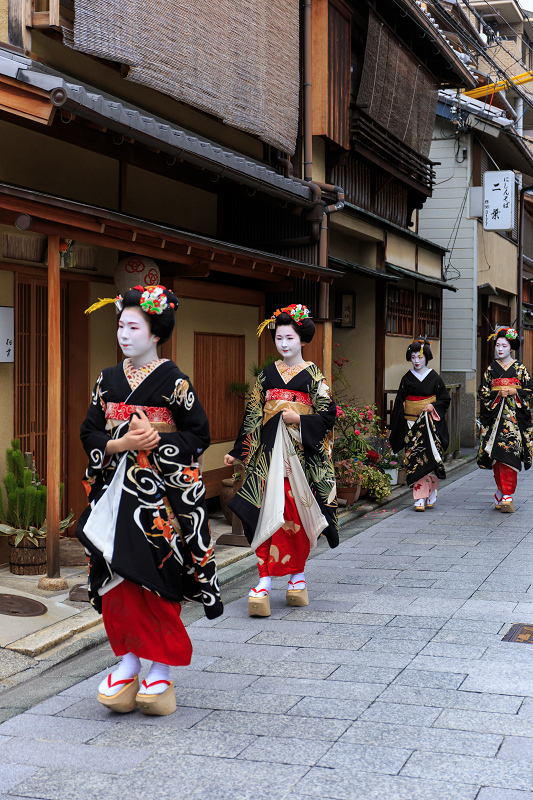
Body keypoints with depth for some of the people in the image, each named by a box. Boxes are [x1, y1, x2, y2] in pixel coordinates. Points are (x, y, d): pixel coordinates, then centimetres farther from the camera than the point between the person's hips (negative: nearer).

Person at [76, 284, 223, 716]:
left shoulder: (173, 381, -4)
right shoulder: (108, 380, 10)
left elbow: (199, 434, -4)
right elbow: (90, 434, 9)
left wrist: (156, 440, -16)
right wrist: (122, 443, -10)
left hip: (160, 493, -5)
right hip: (115, 492, 5)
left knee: (155, 579, -4)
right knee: (117, 577, 2)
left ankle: (161, 669, 8)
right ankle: (127, 663, 13)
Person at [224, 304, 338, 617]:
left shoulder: (313, 375, 3)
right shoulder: (267, 375, 11)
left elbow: (328, 415, -1)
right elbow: (253, 416, 12)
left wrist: (299, 419, -15)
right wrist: (238, 451, 9)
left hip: (301, 452, -1)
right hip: (270, 451, 2)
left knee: (298, 514, 4)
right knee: (270, 513, -7)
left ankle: (298, 574, 20)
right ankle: (265, 583, -11)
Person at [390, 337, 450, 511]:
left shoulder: (435, 378, 3)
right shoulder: (407, 379, 7)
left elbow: (445, 399, 8)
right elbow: (399, 404, 9)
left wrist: (433, 406, -13)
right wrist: (395, 429, 5)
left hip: (430, 423, -1)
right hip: (411, 423, 1)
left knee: (429, 457, -7)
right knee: (415, 458, -6)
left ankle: (430, 492, 11)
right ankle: (420, 499, -3)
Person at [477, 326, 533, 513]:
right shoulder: (491, 369, 11)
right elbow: (483, 392, 8)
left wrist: (513, 392, -12)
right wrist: (498, 394, -8)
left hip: (514, 416, -2)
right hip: (494, 416, 3)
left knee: (509, 453, -11)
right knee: (496, 453, -1)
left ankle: (507, 495, -12)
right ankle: (502, 490, 13)